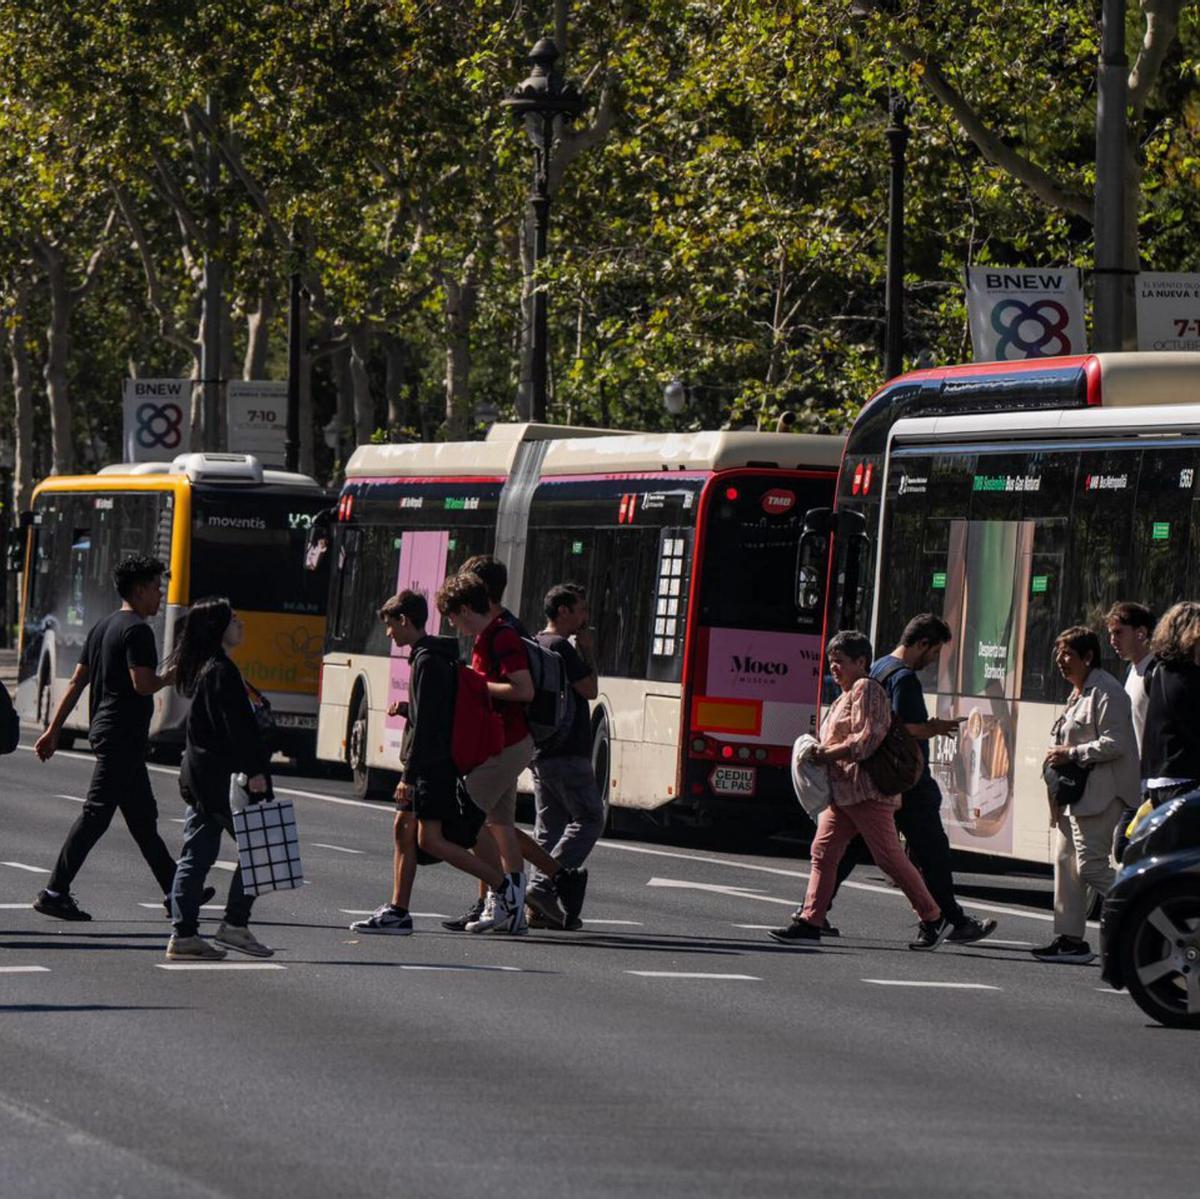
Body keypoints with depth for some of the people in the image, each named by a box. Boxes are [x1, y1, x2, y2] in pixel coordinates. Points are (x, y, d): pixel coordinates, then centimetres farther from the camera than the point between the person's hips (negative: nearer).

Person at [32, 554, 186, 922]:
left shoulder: (102, 627, 14)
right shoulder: (137, 630, -14)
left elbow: (77, 682, 14)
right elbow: (142, 684, -23)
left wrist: (54, 729, 14)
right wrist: (170, 677, -3)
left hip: (105, 729, 10)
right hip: (123, 735, -10)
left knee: (143, 816, 14)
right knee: (96, 813, -9)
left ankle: (175, 892, 21)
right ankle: (55, 893, -11)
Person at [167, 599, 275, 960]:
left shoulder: (200, 670, 17)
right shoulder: (222, 671, -14)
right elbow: (237, 726, -20)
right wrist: (254, 770, -21)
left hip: (199, 776, 10)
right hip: (221, 777, -10)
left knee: (196, 857, 7)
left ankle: (183, 935, 6)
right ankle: (234, 925, 0)